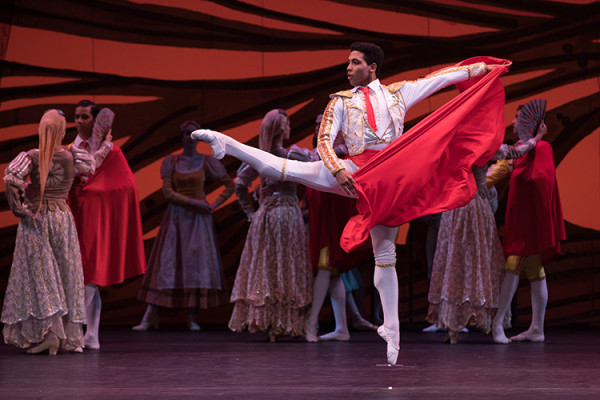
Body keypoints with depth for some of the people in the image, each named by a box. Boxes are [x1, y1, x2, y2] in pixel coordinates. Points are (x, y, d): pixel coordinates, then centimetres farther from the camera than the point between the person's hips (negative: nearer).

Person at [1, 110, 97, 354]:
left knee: (40, 275, 1)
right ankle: (70, 336, 10)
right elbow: (91, 166, 14)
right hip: (62, 218, 2)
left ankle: (50, 332, -11)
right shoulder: (72, 158, -4)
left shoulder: (31, 157, -11)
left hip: (35, 221, -2)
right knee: (65, 273, 9)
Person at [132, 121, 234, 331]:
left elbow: (230, 185, 8)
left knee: (197, 264, -3)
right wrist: (192, 202, -15)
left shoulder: (206, 161, 3)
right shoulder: (171, 161, 3)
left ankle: (192, 318, 1)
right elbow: (167, 192, -6)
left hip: (199, 219, 0)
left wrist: (215, 204, -4)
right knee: (166, 263, -3)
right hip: (176, 217, 0)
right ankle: (150, 315, -3)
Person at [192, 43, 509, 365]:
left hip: (391, 178, 1)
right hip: (354, 172, -1)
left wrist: (481, 68, 21)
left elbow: (439, 78, 20)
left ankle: (392, 332, 10)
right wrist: (337, 170, -16)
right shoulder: (341, 101, 11)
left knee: (385, 255, 4)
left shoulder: (398, 93, 16)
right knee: (285, 169, -19)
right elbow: (324, 139, 1)